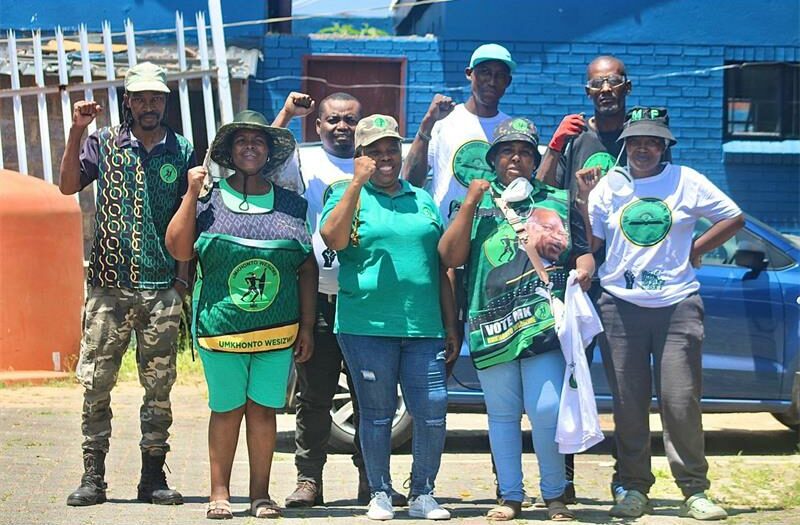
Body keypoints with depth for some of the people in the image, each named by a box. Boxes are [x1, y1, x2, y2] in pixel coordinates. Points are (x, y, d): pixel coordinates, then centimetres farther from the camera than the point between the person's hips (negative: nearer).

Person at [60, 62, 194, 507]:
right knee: (95, 383, -2)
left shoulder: (183, 151, 8)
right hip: (109, 285, 0)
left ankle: (153, 477, 10)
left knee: (159, 386, 3)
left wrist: (185, 277, 4)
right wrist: (77, 132, -13)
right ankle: (93, 478, 4)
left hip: (162, 288, 1)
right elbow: (68, 186, -5)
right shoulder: (104, 143, 7)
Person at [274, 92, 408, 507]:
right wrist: (286, 115, -13)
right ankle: (308, 480, 8)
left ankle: (372, 482, 12)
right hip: (318, 298, -2)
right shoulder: (304, 163, 7)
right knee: (313, 396, 2)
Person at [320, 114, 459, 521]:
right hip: (367, 326, -3)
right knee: (377, 414, 4)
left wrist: (450, 326, 14)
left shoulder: (423, 201, 16)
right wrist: (358, 182, -17)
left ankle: (423, 495, 11)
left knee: (433, 413, -2)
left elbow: (441, 268, 18)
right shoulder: (348, 196, 5)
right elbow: (333, 239, -16)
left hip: (423, 327, 3)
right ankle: (380, 494, 15)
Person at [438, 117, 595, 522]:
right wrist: (471, 203, -4)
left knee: (546, 410, -10)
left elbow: (582, 252, 18)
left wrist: (584, 270, -6)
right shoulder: (476, 204, 14)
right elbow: (450, 257, 1)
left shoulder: (557, 202, 16)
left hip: (544, 322, -1)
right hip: (492, 323, 1)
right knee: (502, 413, 6)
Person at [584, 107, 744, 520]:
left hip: (677, 305, -1)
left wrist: (695, 250, 1)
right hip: (620, 306, 2)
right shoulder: (607, 186, 7)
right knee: (628, 404, 3)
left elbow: (734, 218, 8)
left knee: (681, 401, -5)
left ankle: (695, 491, 2)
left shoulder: (685, 181, 4)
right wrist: (582, 199, -7)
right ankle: (634, 489, 12)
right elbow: (588, 242, 6)